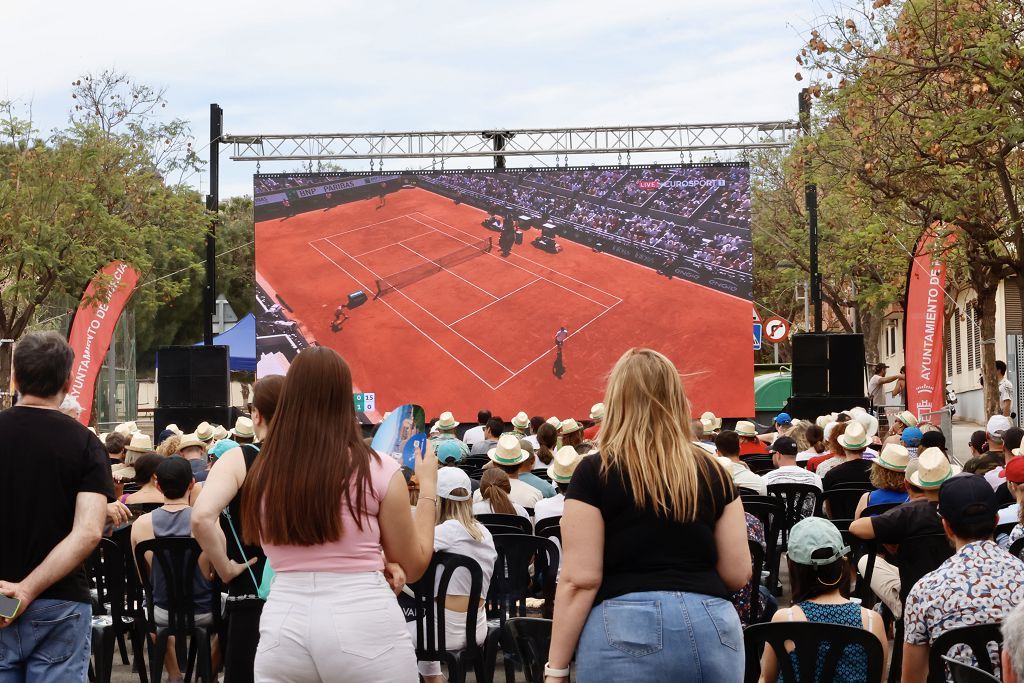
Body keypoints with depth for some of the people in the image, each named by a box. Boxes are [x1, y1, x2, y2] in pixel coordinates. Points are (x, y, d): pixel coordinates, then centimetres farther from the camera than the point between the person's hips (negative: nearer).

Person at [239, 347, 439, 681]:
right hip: (365, 630, -2)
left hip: (284, 627, 3)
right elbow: (415, 565, 6)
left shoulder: (262, 476, 3)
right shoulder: (378, 471, -5)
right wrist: (428, 485, 16)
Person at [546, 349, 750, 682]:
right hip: (712, 630, 4)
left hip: (627, 633, -4)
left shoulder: (595, 473, -4)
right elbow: (738, 573, 8)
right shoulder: (714, 473, 8)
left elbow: (580, 580, -8)